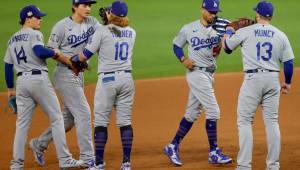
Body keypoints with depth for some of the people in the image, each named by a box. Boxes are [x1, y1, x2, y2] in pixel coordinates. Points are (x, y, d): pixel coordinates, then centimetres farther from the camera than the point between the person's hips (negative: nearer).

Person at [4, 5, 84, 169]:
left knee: (22, 123, 8)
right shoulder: (34, 34, -6)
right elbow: (39, 51, -26)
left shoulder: (12, 40, 16)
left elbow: (8, 66, 16)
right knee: (56, 118, 1)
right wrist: (56, 53, -9)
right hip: (39, 79, -7)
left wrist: (10, 89, 22)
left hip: (21, 81, 7)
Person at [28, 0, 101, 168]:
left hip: (79, 74, 8)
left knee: (70, 118, 13)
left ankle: (40, 143, 29)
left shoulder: (91, 22, 5)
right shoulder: (62, 26, -12)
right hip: (65, 74, -8)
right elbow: (50, 51, -9)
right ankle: (87, 158, -7)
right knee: (83, 113, -11)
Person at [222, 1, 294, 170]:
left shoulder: (245, 32, -3)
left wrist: (229, 32, 32)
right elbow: (289, 62, 4)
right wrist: (288, 82, 19)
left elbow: (227, 47, 12)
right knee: (272, 121, 10)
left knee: (245, 121, 2)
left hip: (253, 79, -3)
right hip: (273, 79, 3)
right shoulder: (281, 35, 3)